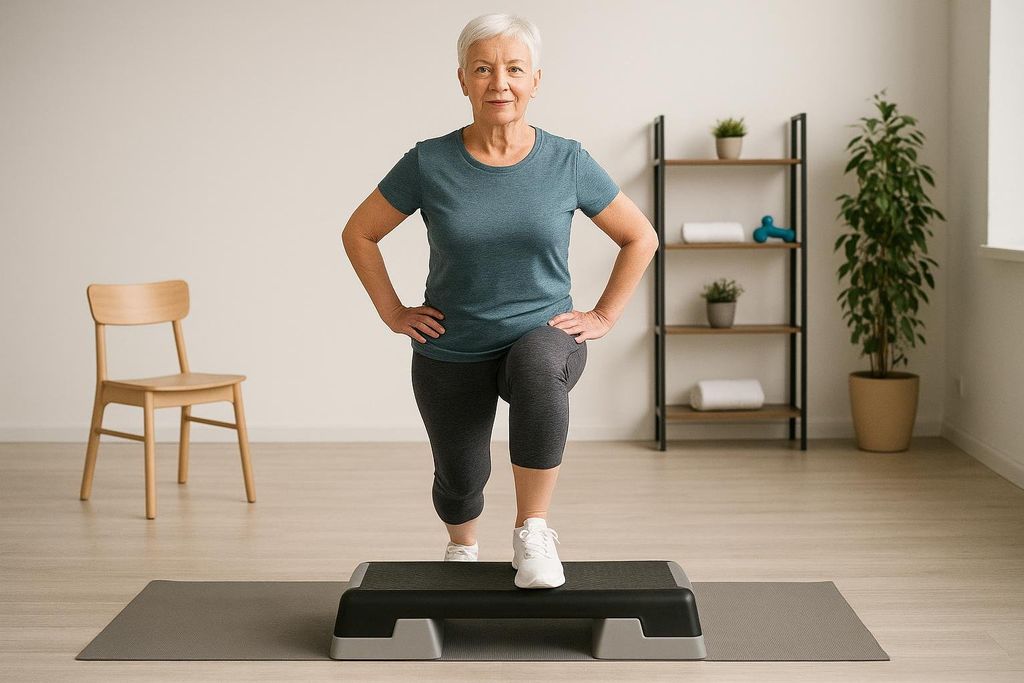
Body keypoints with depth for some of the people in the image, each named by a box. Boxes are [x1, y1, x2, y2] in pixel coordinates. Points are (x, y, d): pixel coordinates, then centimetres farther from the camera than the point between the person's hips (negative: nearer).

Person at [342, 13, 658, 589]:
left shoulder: (568, 163, -9)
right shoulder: (429, 164, -10)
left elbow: (641, 238, 3)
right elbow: (359, 235, 3)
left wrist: (605, 316, -2)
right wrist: (394, 313, -1)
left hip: (544, 335, -1)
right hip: (449, 356, 2)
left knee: (538, 366, -37)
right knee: (461, 477, 15)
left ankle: (533, 531, -22)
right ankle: (463, 548, 52)